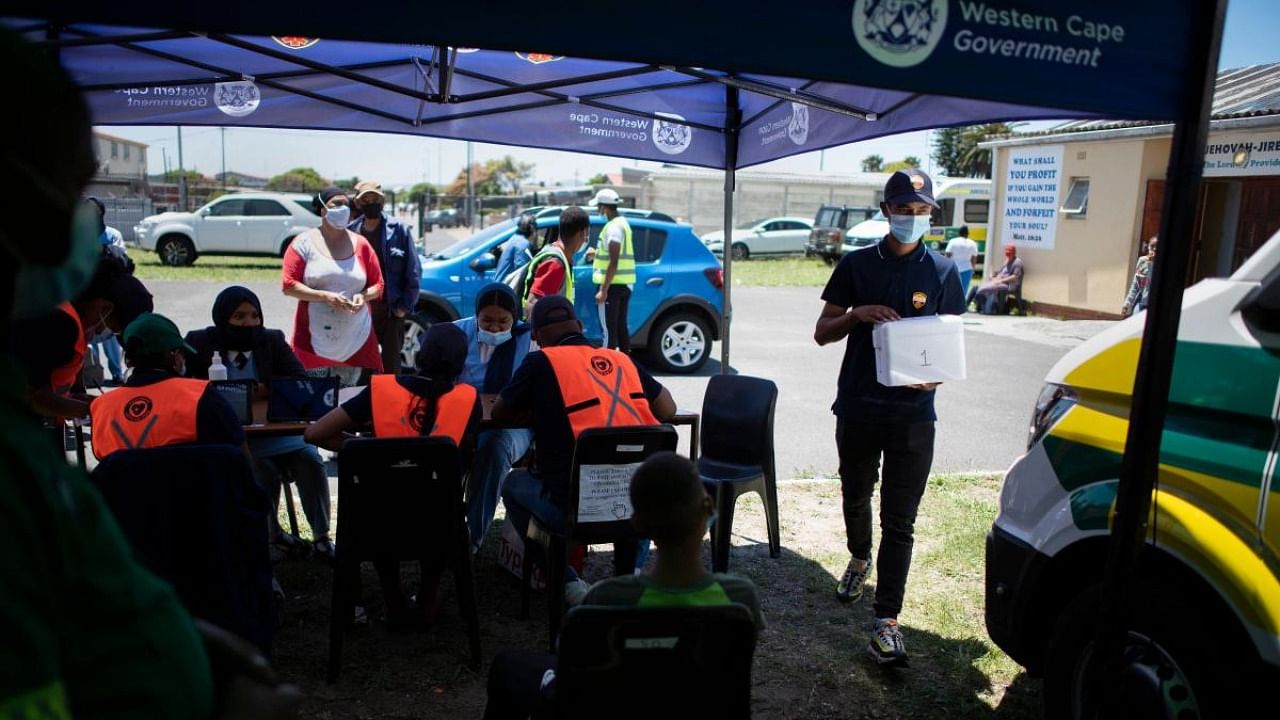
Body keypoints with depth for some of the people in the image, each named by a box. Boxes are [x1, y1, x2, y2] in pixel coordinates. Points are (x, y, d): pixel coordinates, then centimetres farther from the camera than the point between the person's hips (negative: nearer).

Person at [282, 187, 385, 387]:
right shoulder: (304, 243, 1)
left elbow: (377, 284, 12)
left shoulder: (361, 244, 8)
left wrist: (363, 296, -10)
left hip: (355, 340, 2)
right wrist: (324, 296, -16)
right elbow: (288, 284, -4)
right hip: (314, 339, -2)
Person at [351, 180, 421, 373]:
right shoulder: (350, 232, 2)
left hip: (390, 311, -2)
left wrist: (405, 306, -5)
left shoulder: (399, 230, -5)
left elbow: (413, 272, -3)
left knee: (391, 365, 6)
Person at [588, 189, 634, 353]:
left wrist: (604, 290, -23)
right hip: (625, 283, 10)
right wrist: (597, 254, 29)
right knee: (621, 326, 16)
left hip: (612, 284, -10)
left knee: (609, 329, -7)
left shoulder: (613, 227, -16)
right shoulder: (623, 223, 15)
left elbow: (614, 262, -22)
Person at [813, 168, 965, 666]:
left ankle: (887, 621, 4)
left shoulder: (943, 272, 2)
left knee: (900, 521, -2)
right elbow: (822, 333, 4)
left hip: (913, 414, -1)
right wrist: (857, 314, -15)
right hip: (857, 408, 2)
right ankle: (859, 559, 49)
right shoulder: (856, 265, 2)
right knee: (855, 498, 20)